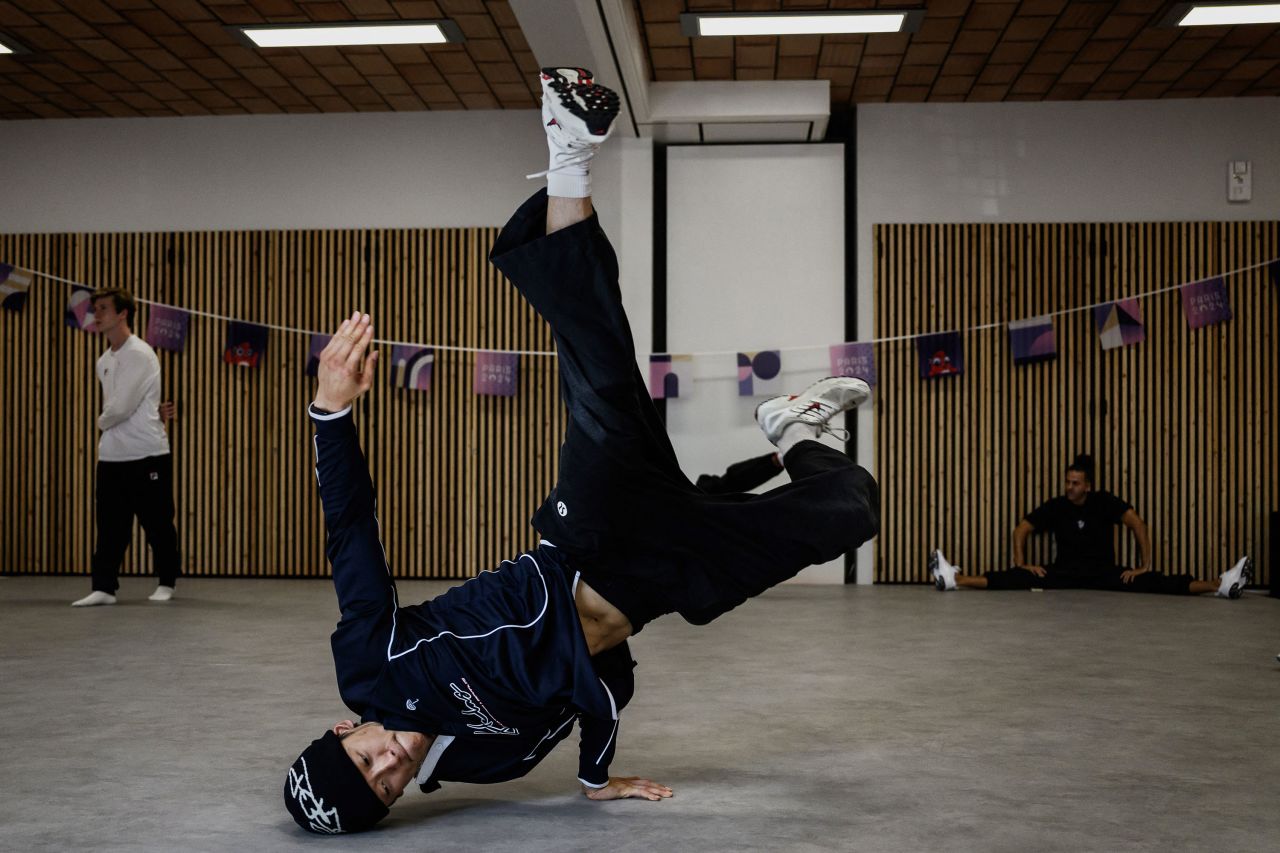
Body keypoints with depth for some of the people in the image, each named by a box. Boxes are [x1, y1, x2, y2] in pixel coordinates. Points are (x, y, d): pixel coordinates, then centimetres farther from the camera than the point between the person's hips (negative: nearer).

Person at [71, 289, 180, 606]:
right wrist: (152, 413, -1)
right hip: (111, 457, 7)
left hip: (148, 456, -7)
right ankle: (104, 587, 7)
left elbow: (120, 408, -20)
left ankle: (166, 583, 17)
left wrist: (102, 421, 3)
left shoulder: (140, 354, -14)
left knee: (158, 523, 3)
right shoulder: (103, 361, 14)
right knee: (109, 524, 4)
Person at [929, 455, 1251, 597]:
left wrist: (1145, 566, -22)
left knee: (1151, 583, -20)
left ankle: (1220, 585, -32)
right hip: (1064, 573, 1)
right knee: (1018, 579, -18)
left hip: (1104, 573, -1)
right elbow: (1021, 530, -1)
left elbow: (1138, 525, -17)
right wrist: (1021, 564, -11)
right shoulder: (1055, 506, -3)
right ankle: (955, 579, -30)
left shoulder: (1105, 502, -8)